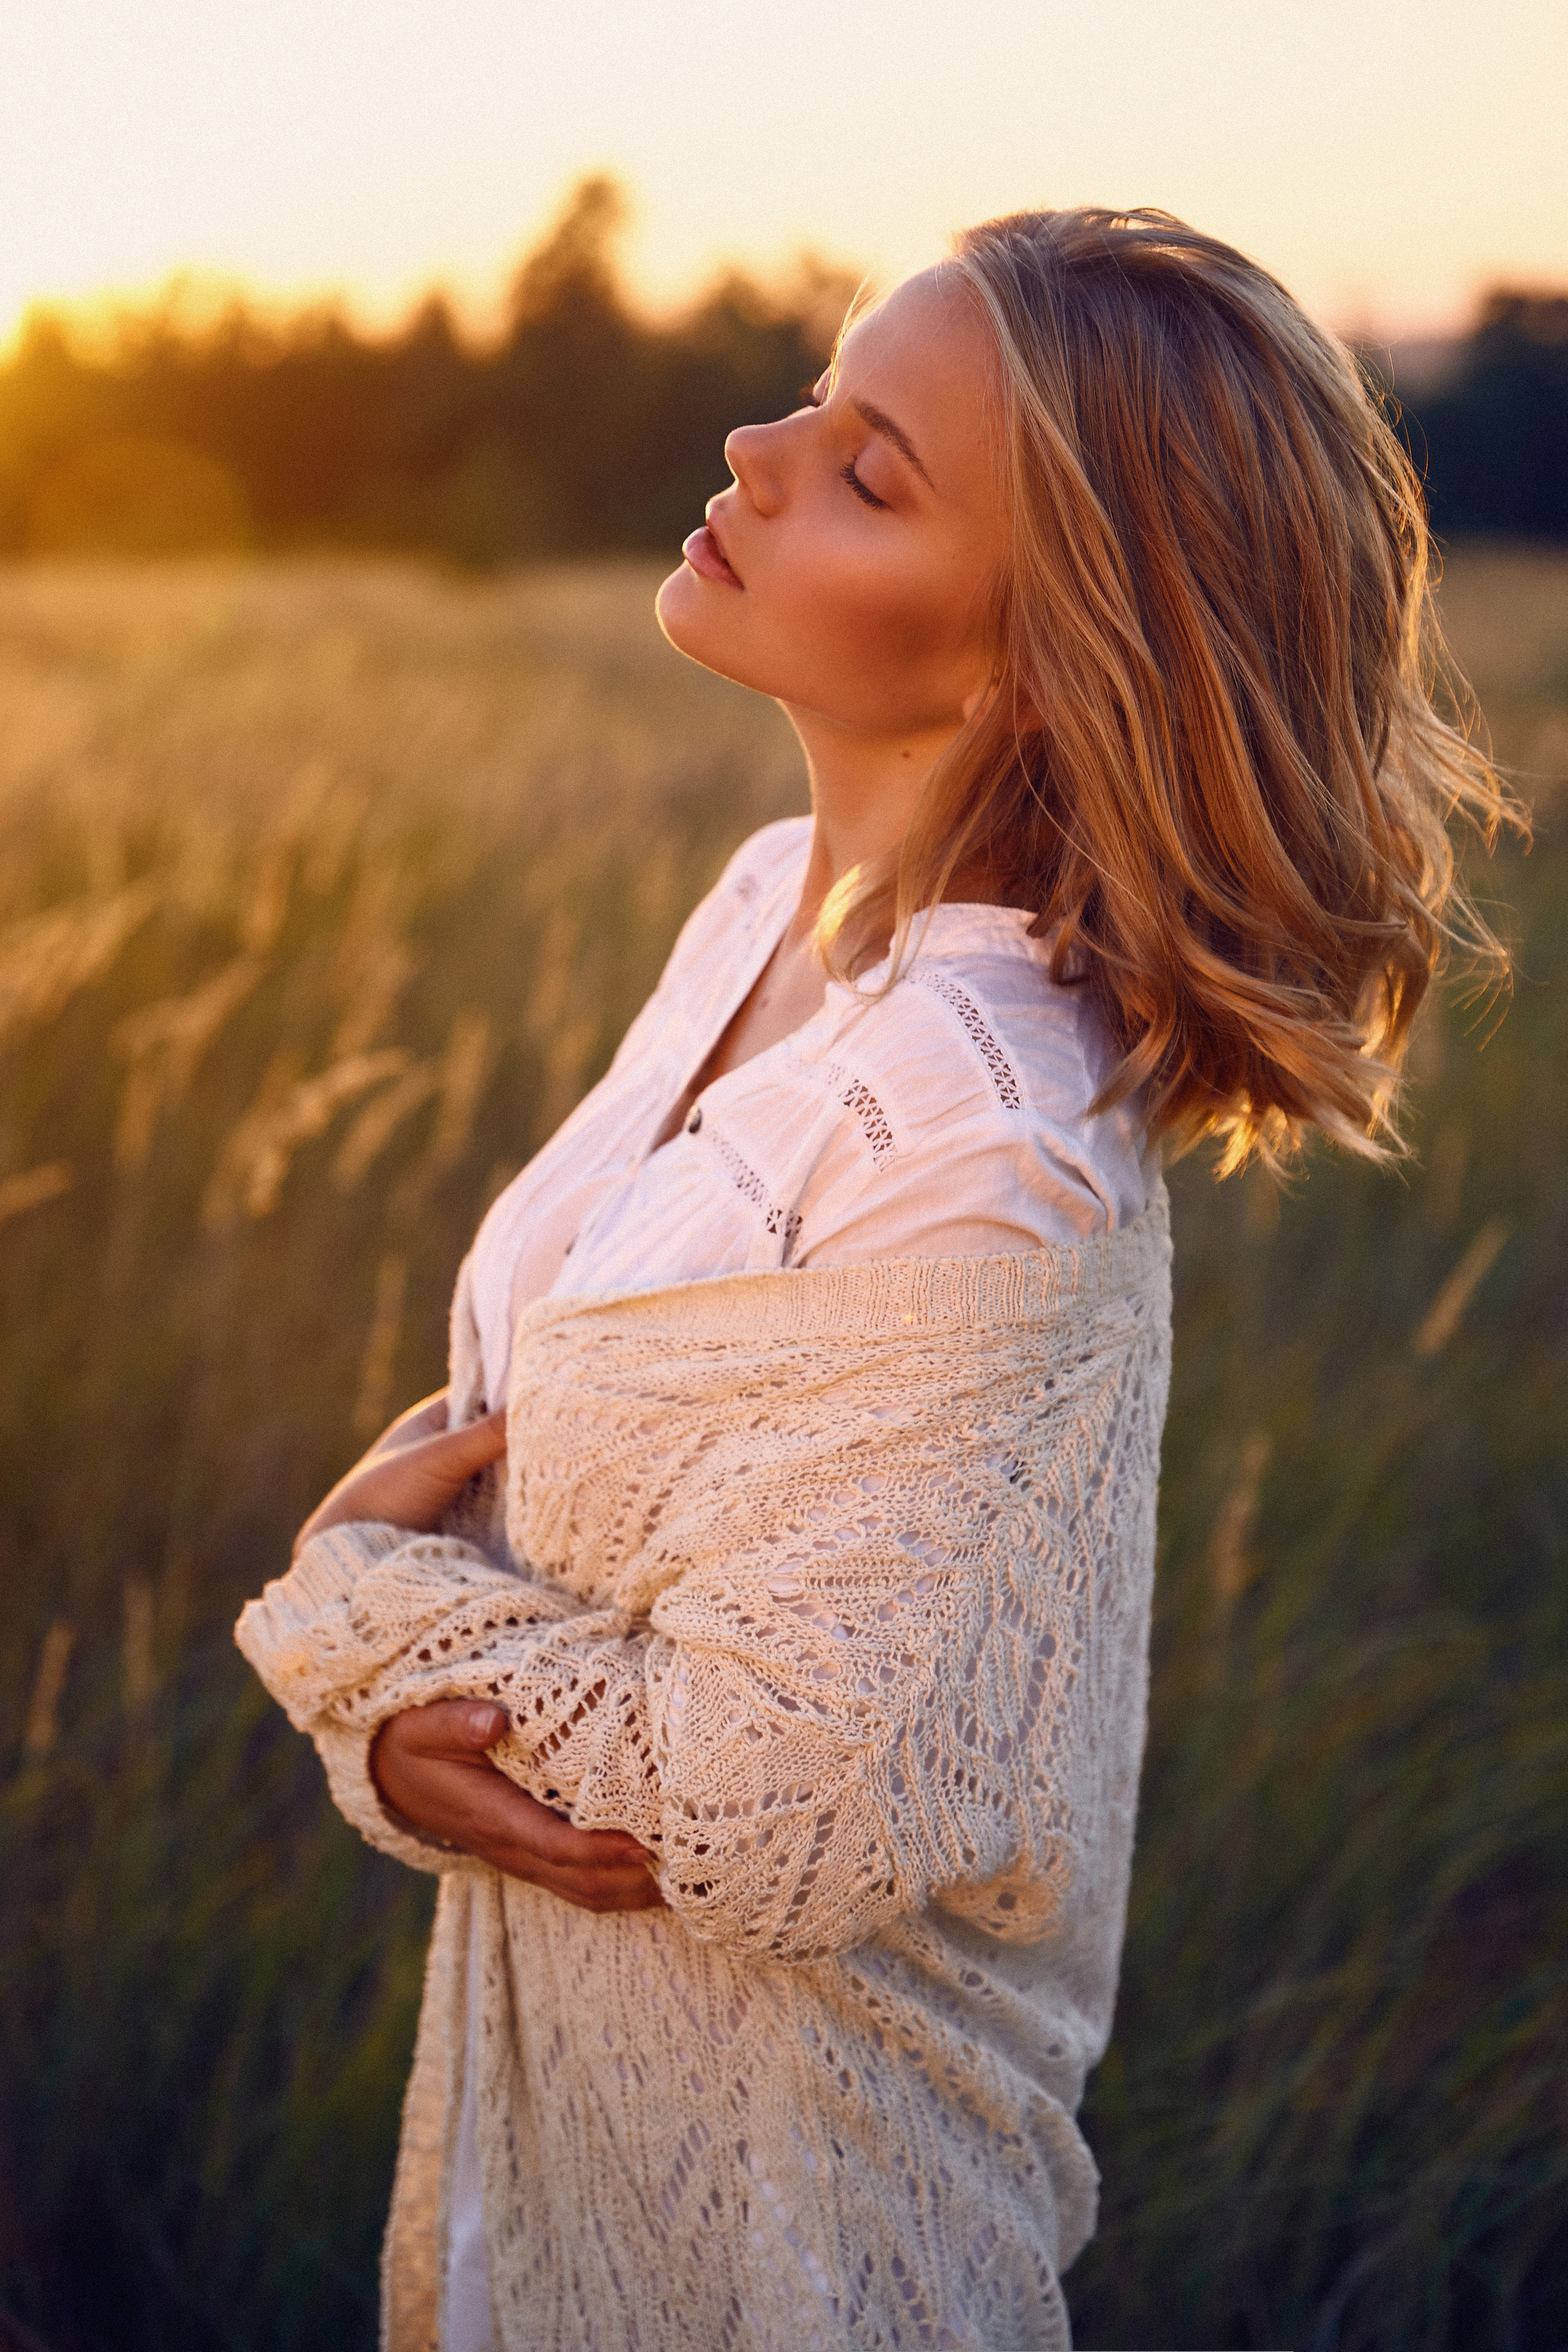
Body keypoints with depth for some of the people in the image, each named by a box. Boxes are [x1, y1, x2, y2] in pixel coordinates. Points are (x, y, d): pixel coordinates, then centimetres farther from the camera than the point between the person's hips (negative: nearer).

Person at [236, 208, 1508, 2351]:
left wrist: (358, 1599, -13)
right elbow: (512, 1423, 4)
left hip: (790, 2173, -7)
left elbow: (770, 1807, -27)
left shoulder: (977, 1166, -30)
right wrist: (405, 1706, -15)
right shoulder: (778, 903, -4)